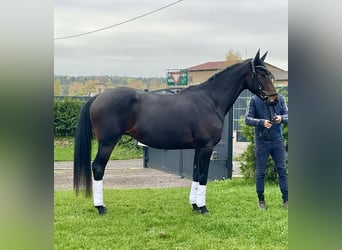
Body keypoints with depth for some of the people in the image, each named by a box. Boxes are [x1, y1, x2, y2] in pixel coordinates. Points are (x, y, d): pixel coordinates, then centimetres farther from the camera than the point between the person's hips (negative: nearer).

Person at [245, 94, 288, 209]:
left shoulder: (280, 98, 3)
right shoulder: (254, 100, -5)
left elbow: (287, 115, 3)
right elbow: (247, 119, -8)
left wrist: (281, 118, -21)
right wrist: (262, 122, -25)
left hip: (277, 140, 2)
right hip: (261, 141, -2)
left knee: (282, 170, 4)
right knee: (260, 172, 5)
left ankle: (286, 200, 12)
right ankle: (261, 200, 17)